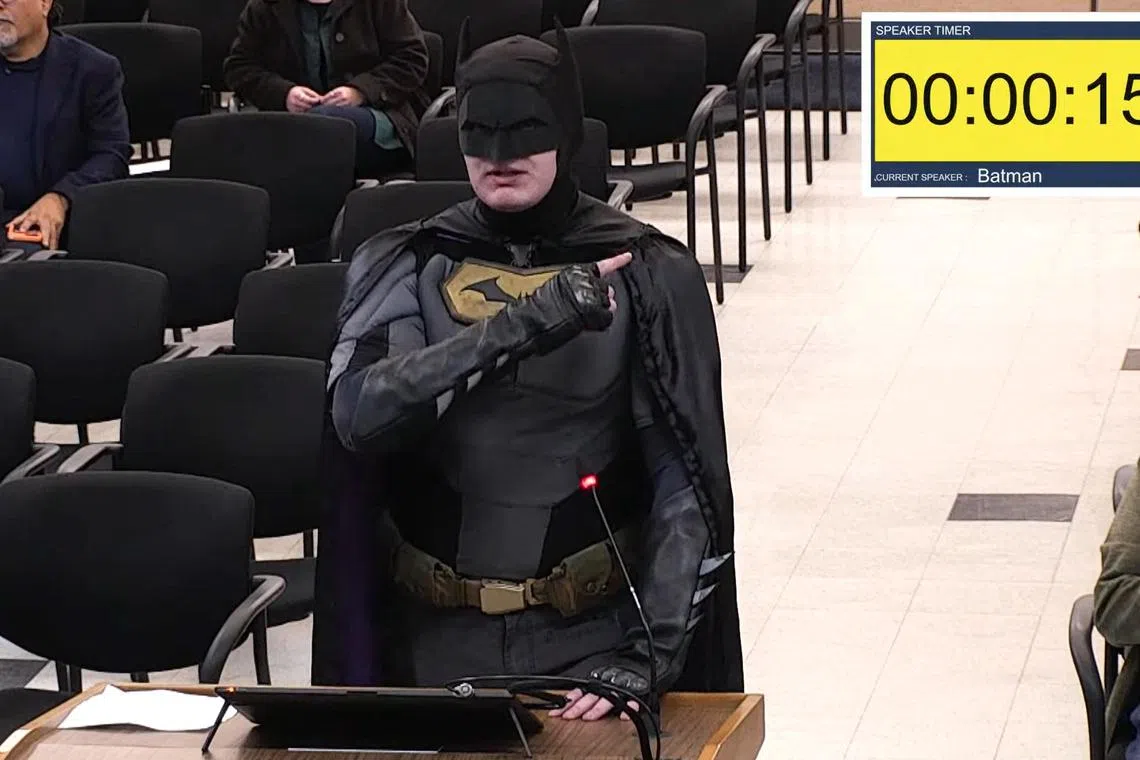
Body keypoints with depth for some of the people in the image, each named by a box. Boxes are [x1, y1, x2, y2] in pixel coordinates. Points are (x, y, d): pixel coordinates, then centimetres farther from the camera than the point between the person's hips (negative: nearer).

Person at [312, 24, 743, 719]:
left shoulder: (645, 275, -3)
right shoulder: (406, 267, 2)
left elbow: (688, 489, -7)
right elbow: (360, 412, -17)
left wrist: (644, 658, -17)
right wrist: (522, 324, -25)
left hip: (591, 635, -1)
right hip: (437, 639, 1)